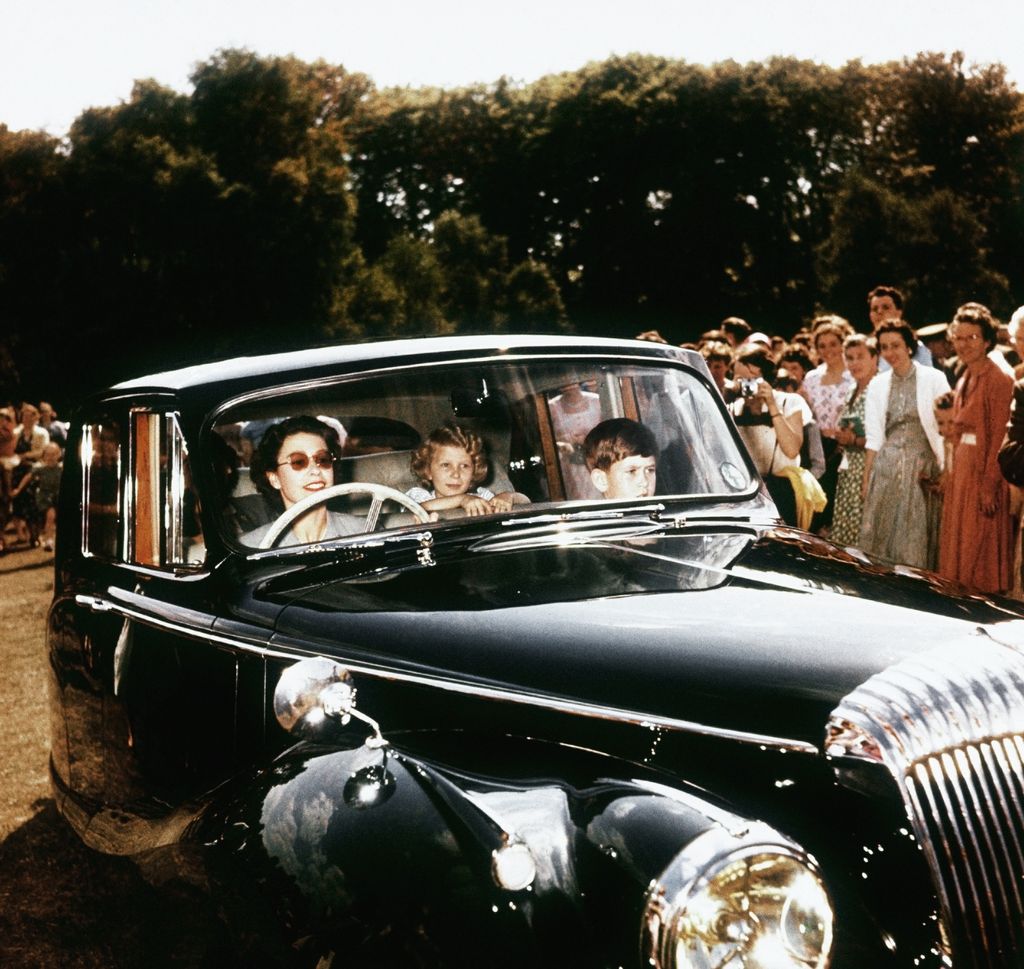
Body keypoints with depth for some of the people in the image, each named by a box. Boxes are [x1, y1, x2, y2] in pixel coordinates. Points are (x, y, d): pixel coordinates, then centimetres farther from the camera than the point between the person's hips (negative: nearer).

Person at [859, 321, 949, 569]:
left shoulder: (933, 379, -2)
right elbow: (873, 438, 9)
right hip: (886, 467, 3)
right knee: (879, 537, 1)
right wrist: (866, 480, 5)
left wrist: (944, 472, -10)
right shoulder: (877, 385, 9)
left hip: (922, 466, -3)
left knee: (916, 538, -1)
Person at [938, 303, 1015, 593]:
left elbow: (1000, 437, -16)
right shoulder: (964, 381, 15)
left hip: (982, 474, -9)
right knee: (958, 551, 11)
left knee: (981, 553, -3)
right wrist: (950, 476, 11)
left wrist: (989, 485, -19)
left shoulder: (999, 380, -12)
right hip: (960, 474, 9)